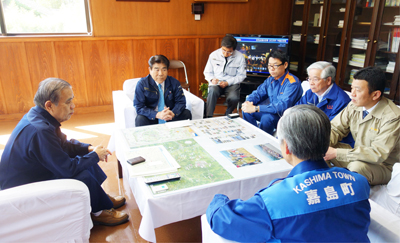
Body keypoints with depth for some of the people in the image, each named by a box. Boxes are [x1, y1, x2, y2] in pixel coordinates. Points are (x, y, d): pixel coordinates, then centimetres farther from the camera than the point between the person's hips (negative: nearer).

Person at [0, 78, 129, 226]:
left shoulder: (40, 116, -3)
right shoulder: (39, 130, -34)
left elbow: (63, 144, 12)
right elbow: (68, 169, -29)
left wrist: (89, 148, -2)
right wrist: (95, 156, -14)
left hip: (35, 173, 10)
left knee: (86, 160, 7)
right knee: (84, 176, -22)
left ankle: (101, 199, 20)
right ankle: (99, 212, 3)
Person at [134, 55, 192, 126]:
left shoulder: (174, 83, -2)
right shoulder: (142, 84, -9)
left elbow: (181, 102, -4)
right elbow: (139, 107, -15)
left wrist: (172, 113, -28)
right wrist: (157, 115, -32)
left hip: (170, 117, 3)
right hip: (152, 117, -3)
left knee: (186, 113, -19)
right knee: (140, 120, -33)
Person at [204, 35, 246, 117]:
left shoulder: (240, 57, -2)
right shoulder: (214, 55, 2)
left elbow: (241, 75, 0)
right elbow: (207, 72, 10)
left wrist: (227, 82, -14)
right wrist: (212, 79, -14)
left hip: (232, 83, 0)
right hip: (216, 83, 1)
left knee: (234, 98, -33)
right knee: (212, 92, -35)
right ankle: (208, 118, -25)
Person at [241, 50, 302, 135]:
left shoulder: (292, 83, -22)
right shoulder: (270, 79, 4)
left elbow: (283, 106, -32)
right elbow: (258, 93, 11)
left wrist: (255, 108, -37)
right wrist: (247, 102, -14)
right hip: (272, 111, 8)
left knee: (267, 117, -35)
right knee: (246, 111, -5)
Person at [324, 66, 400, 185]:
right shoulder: (354, 105, -7)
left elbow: (378, 154, -31)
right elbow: (335, 129, -1)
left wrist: (336, 153, -33)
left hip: (382, 167, -5)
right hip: (357, 155, 6)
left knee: (357, 166, -37)